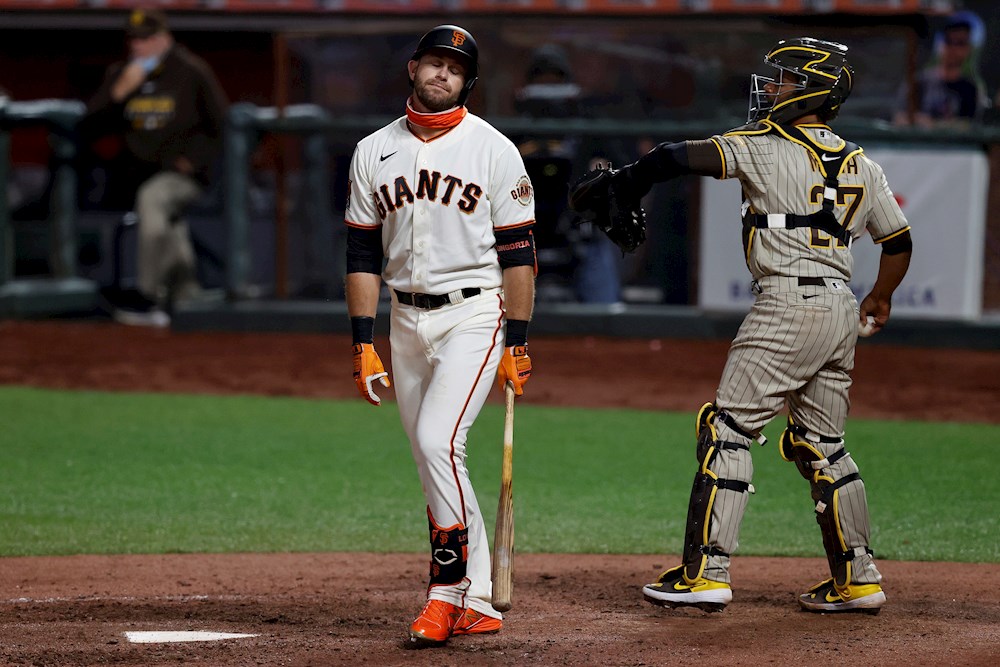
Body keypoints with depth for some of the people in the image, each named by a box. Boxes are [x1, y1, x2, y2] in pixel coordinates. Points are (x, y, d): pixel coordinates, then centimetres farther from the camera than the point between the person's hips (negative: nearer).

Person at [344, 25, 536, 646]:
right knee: (433, 457, 6)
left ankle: (449, 585, -11)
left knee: (438, 440, -20)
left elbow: (518, 253, -4)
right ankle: (477, 604, 13)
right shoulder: (374, 152, 8)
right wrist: (364, 345, 3)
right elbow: (364, 254, 9)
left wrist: (518, 344, -9)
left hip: (473, 315, -5)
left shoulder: (494, 150, -4)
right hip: (407, 321, 5)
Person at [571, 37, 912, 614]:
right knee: (822, 446, 16)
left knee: (728, 431, -5)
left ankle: (707, 573, -10)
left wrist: (621, 182, 5)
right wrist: (881, 298, 40)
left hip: (788, 304, -7)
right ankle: (858, 581, 16)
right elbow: (899, 240, 22)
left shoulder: (767, 147, -5)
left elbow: (679, 156, -11)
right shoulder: (863, 166, 14)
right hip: (842, 313, 7)